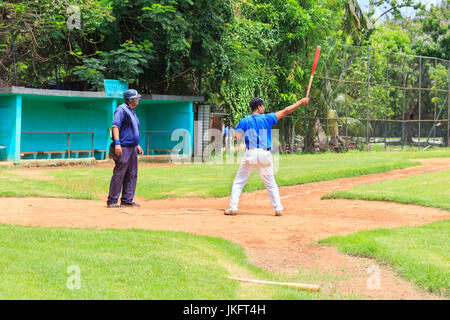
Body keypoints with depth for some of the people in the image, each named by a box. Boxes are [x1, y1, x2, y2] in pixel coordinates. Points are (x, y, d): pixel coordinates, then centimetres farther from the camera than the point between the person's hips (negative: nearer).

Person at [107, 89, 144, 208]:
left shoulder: (132, 111, 21)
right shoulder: (121, 110, -8)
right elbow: (115, 126, -17)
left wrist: (137, 145, 26)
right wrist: (117, 143, -27)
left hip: (132, 148, 10)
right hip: (123, 148, -10)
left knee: (132, 175, 8)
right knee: (119, 175, -9)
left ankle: (127, 200, 13)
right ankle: (112, 201, -5)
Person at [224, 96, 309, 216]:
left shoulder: (245, 121, 4)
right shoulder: (267, 118, 2)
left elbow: (236, 136, 0)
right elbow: (286, 111, 5)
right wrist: (301, 102, 12)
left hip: (250, 153, 0)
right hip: (265, 155, 0)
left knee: (238, 182, 6)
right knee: (271, 183, 12)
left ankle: (233, 207, -2)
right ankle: (278, 208, 8)